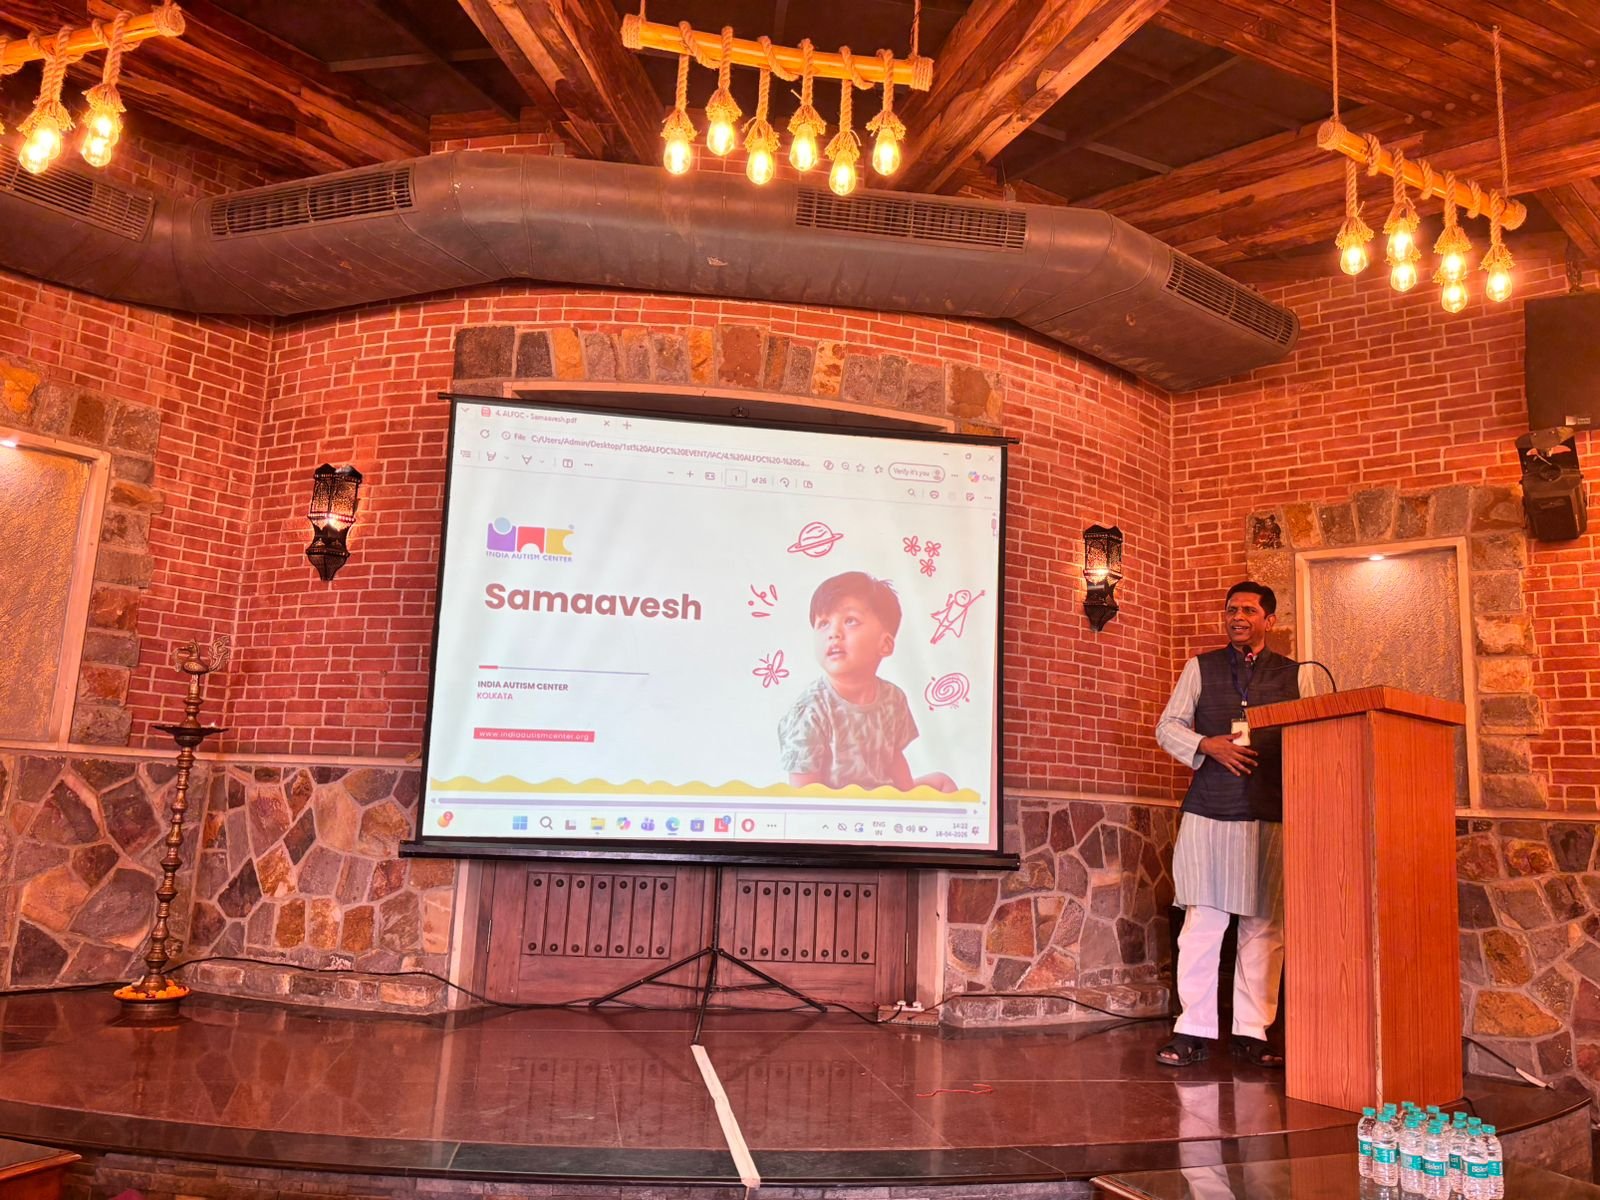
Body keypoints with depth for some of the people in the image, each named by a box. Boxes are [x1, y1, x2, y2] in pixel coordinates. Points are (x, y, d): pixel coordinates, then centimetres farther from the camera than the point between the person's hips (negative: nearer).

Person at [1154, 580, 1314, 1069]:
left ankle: (1253, 1031, 14)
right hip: (1209, 810, -1)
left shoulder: (1295, 675, 11)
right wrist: (1207, 746, -10)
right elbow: (1168, 726, 8)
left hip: (1273, 815, 1)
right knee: (1203, 920, -2)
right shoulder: (1200, 667, 11)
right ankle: (1194, 1029, 6)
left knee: (1264, 926, 4)